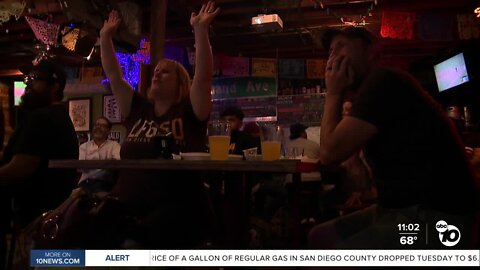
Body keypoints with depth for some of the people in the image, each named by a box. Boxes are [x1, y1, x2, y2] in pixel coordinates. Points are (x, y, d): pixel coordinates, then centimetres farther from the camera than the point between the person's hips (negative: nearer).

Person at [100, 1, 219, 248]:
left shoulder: (189, 112, 2)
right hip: (128, 209, 5)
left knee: (134, 245, -31)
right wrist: (105, 36, 15)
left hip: (177, 211, -4)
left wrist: (200, 30, -15)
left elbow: (203, 77, -12)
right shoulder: (138, 109, 15)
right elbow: (113, 76, 17)